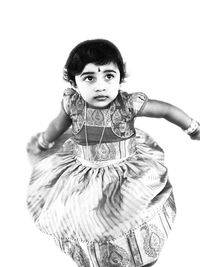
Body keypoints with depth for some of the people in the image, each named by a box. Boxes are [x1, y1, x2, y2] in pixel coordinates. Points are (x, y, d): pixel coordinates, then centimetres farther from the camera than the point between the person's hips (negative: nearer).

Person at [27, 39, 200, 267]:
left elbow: (167, 110, -8)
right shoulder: (71, 103, -15)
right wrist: (43, 142, 26)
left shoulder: (128, 103, -23)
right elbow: (58, 125, 8)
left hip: (128, 175, -2)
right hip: (84, 175, 3)